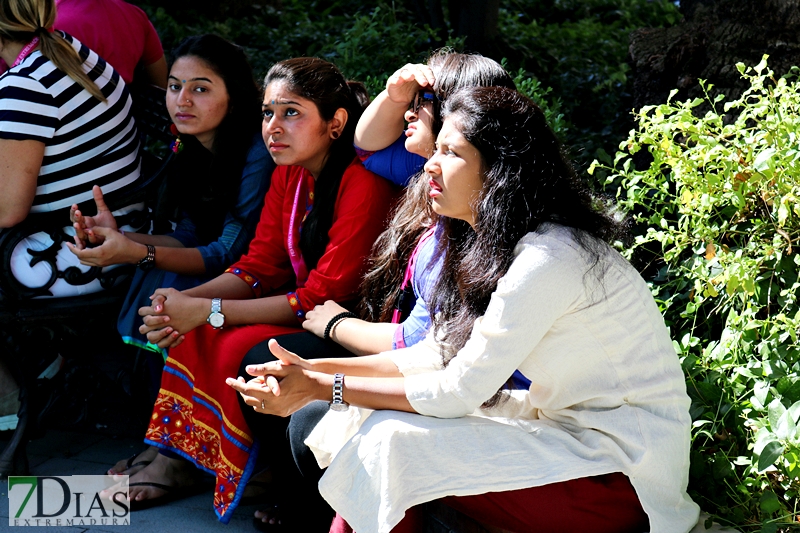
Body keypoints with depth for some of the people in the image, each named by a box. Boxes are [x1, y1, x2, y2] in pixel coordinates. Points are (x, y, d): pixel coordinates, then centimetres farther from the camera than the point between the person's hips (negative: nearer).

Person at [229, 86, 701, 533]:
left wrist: (323, 388, -16)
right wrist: (317, 372, -1)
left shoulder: (548, 259, -24)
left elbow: (459, 391, -22)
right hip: (565, 427, 9)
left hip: (622, 475, -9)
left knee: (389, 443, -19)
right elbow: (443, 353, 8)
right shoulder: (492, 243, 6)